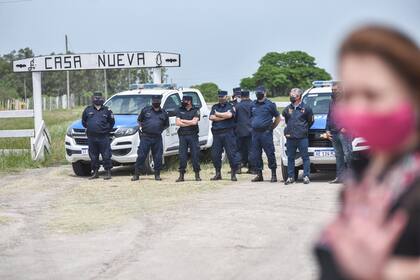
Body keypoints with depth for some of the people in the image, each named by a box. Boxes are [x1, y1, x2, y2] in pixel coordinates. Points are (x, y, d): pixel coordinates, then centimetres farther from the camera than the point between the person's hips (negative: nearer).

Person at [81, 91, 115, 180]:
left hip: (104, 137, -2)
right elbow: (83, 121, 21)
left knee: (106, 155, -4)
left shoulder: (106, 110, 6)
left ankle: (108, 172, 2)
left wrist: (107, 130, 8)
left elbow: (112, 122, 13)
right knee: (93, 156, 7)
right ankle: (95, 172, 16)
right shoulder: (88, 110, 10)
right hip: (91, 137, 2)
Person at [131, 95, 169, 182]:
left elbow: (166, 125, 20)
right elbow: (139, 120, 16)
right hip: (145, 137, -2)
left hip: (157, 138, 2)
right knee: (141, 156, -4)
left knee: (158, 157, 3)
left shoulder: (163, 113, 11)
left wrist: (161, 129, 6)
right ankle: (136, 174, 0)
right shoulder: (146, 110, 7)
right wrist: (140, 127, 2)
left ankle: (157, 175, 13)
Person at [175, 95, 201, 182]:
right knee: (182, 156, 1)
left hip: (193, 135, -2)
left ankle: (197, 175, 7)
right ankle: (181, 176, 5)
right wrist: (190, 123, -6)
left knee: (195, 155, -1)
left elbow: (194, 122, -11)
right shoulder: (180, 110, 11)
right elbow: (178, 123, 0)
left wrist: (183, 121, -4)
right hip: (183, 135, 2)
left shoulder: (196, 110, 3)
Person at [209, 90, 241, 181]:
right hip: (216, 133, 4)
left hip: (228, 133, -4)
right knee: (215, 154, 4)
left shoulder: (230, 106, 6)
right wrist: (224, 116, -6)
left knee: (231, 153, -6)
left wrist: (217, 114, -3)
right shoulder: (214, 107, 17)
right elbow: (211, 117, 0)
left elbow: (229, 115, -15)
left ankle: (233, 173, -1)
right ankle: (218, 173, 15)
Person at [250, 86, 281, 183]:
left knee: (270, 154, -5)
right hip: (255, 133, 5)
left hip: (266, 133, -5)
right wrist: (253, 126, 13)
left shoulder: (270, 104, -1)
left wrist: (271, 127, 2)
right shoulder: (253, 105, 13)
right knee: (255, 155, 5)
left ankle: (274, 174, 0)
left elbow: (278, 118, 5)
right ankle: (259, 174, 13)